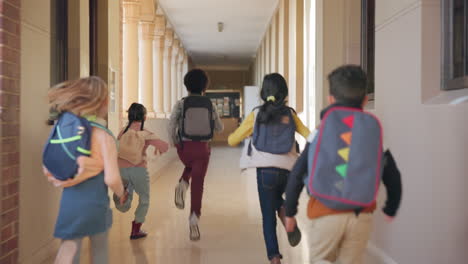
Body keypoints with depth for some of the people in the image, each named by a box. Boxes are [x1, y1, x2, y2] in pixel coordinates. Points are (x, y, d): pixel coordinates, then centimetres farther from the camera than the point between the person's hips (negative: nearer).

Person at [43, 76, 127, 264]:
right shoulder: (103, 135, -14)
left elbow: (51, 168, 5)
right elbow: (111, 179, -17)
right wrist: (121, 194, 2)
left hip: (68, 200, 3)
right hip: (93, 200, -3)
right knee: (99, 248, 21)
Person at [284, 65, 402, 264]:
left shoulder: (320, 134, -2)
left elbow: (296, 176, -2)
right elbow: (393, 177, 8)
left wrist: (290, 212, 9)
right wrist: (391, 209, 24)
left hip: (325, 214, -2)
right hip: (361, 216, 2)